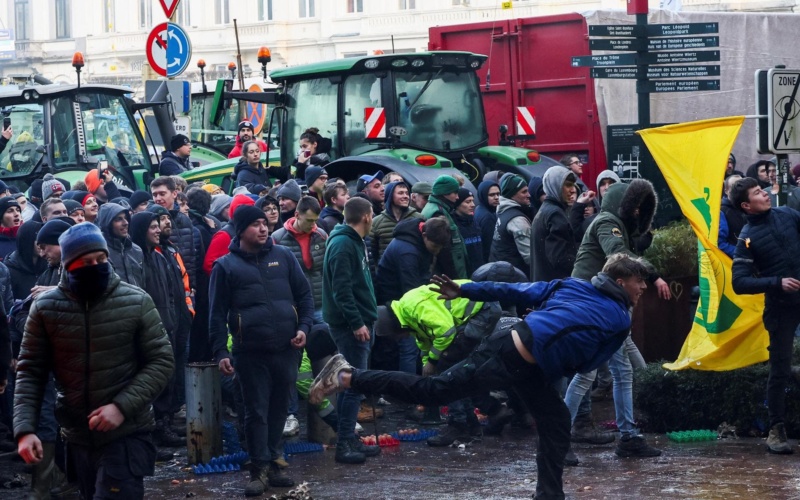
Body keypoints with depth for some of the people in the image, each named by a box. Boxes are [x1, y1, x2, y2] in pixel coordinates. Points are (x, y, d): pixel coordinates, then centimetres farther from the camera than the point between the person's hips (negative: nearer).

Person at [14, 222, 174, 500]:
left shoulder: (137, 302, -6)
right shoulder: (45, 308, -2)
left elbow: (160, 361, -4)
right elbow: (30, 371, 2)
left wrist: (122, 406, -17)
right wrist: (24, 428, -11)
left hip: (126, 436, -3)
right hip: (76, 438, 3)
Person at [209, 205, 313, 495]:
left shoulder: (283, 256, 8)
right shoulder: (226, 266, 0)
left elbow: (304, 294, 12)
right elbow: (218, 312, -1)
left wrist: (304, 327, -2)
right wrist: (220, 352, -7)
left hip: (286, 349, 3)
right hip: (251, 352, -3)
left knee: (278, 409, 10)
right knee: (257, 412, -1)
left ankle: (272, 463, 20)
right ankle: (259, 469, 4)